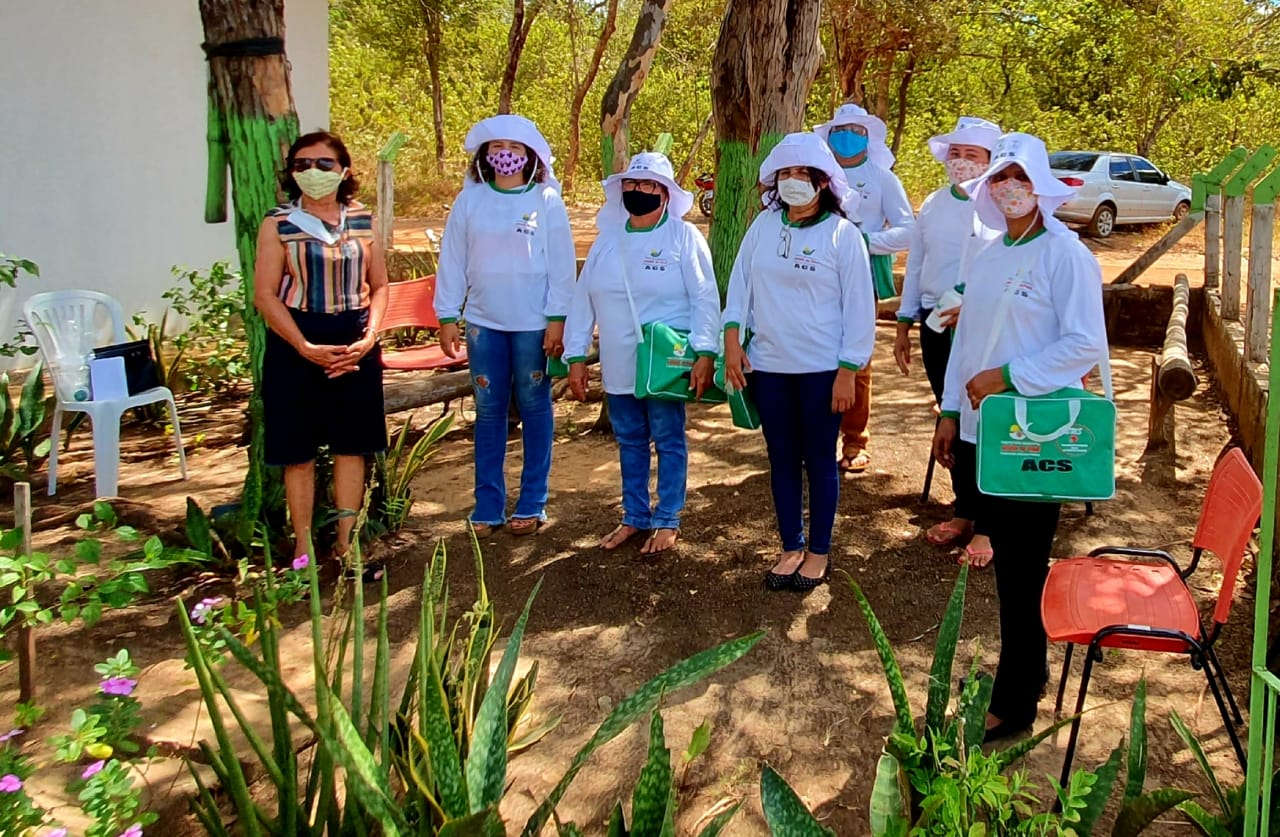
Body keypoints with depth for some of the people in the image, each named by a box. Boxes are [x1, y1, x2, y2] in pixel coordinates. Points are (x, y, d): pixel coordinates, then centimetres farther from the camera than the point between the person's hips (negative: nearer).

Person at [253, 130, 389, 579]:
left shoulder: (362, 220, 6)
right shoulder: (278, 224, -3)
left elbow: (379, 286, 8)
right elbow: (265, 295, -7)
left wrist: (370, 335, -9)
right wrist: (306, 348, -17)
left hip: (355, 345, 3)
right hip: (296, 345, -3)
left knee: (352, 446, 8)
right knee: (299, 453, 3)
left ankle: (346, 543, 21)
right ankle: (303, 549, 15)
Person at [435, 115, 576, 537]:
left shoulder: (546, 200, -2)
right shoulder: (469, 200, 3)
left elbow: (562, 263, -3)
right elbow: (452, 259, 5)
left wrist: (558, 318, -7)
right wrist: (447, 316, 2)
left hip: (534, 323, -2)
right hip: (483, 321, 2)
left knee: (534, 407, 7)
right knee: (488, 410, 7)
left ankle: (531, 504, 17)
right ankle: (488, 506, 15)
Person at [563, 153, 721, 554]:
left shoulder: (684, 237, -5)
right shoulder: (607, 239, 7)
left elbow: (705, 298, -10)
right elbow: (583, 299, 7)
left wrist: (705, 354, -18)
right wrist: (576, 356, 4)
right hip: (619, 364, 5)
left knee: (669, 441, 6)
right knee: (629, 440, 14)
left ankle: (667, 520, 19)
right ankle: (634, 516, 28)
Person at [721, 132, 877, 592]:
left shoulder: (843, 235, -6)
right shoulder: (763, 226, 4)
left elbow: (859, 307, -6)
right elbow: (740, 283, 8)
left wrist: (848, 371, -9)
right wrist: (732, 338, -4)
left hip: (822, 368, -3)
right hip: (768, 365, 4)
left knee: (819, 460, 8)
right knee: (782, 459, 12)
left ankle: (819, 551, 23)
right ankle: (791, 547, 27)